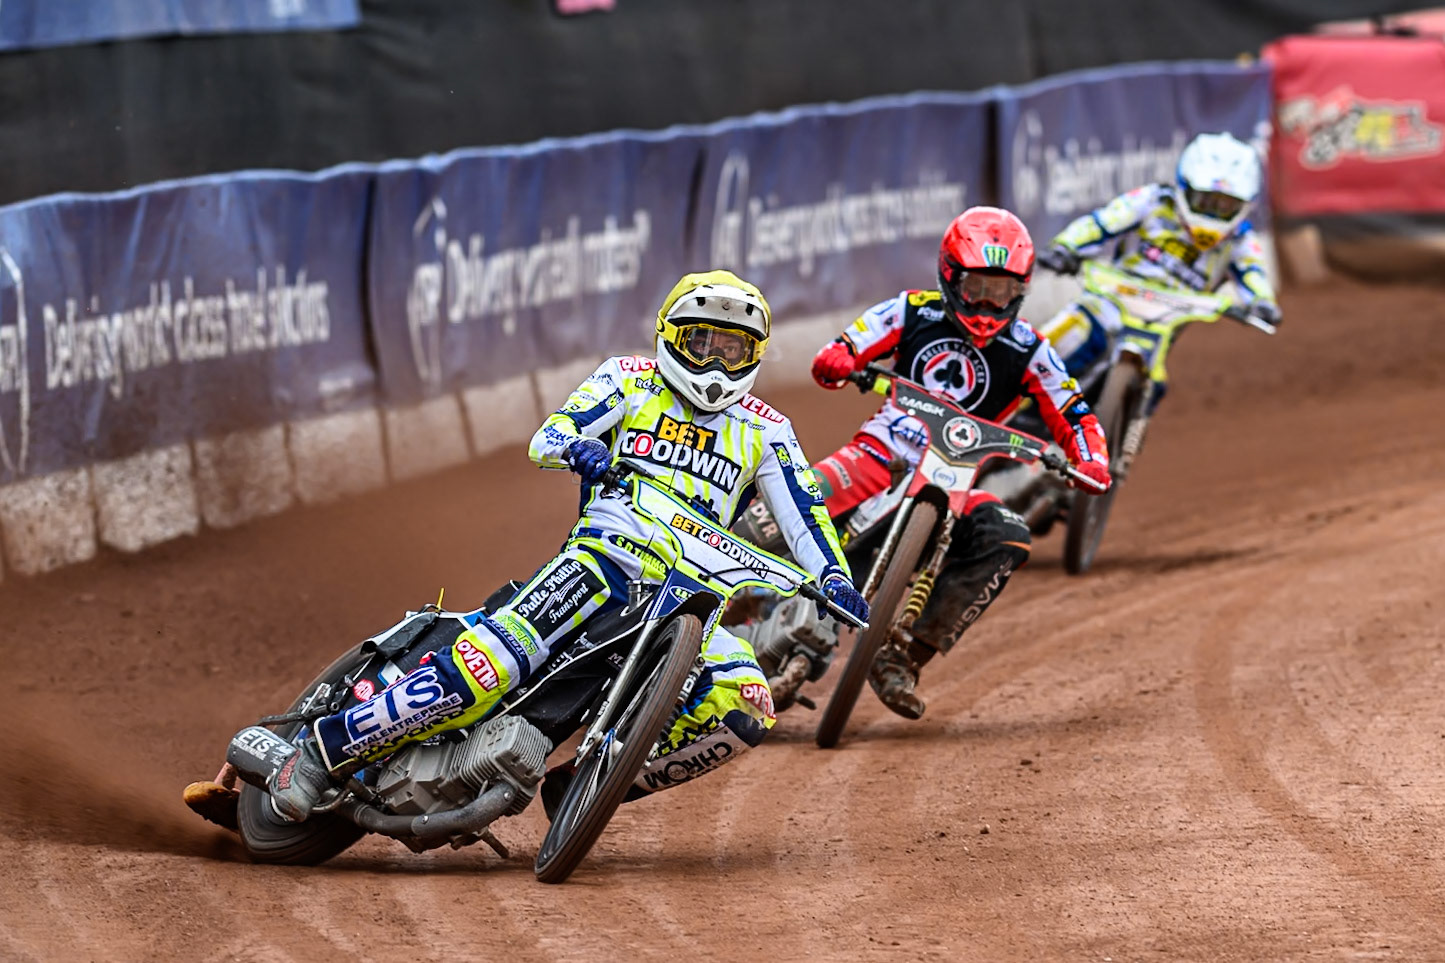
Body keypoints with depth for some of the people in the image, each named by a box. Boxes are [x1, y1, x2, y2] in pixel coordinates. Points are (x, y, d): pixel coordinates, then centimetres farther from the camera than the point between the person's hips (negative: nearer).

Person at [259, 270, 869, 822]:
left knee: (744, 709, -24)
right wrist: (576, 446, -24)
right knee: (490, 664, -29)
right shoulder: (630, 380, 14)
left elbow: (803, 515, 15)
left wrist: (835, 578, -5)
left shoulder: (763, 431, 21)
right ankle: (330, 746, -23)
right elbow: (546, 437, 1)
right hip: (612, 547, -4)